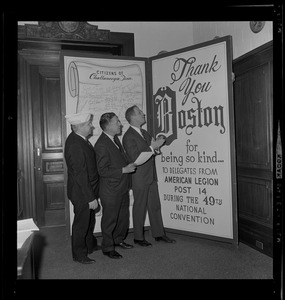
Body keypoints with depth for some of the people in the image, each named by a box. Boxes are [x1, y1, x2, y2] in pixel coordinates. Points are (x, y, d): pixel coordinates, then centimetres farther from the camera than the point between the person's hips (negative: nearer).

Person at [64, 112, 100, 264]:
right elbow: (80, 175, -27)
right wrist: (91, 198, -23)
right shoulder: (75, 145, -27)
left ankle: (90, 245, 45)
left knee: (89, 220, 24)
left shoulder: (79, 139, 4)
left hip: (88, 190, 9)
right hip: (81, 194, -9)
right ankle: (79, 255, 27)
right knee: (81, 223, 8)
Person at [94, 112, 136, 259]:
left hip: (122, 188, 9)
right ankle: (107, 248, 26)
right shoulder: (101, 145, -22)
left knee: (123, 216, 21)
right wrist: (124, 170, -23)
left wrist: (129, 165, 6)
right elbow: (103, 171, -24)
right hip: (110, 190, -9)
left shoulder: (115, 139, 8)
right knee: (109, 220, 8)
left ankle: (118, 239, 42)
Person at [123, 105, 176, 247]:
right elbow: (136, 158, -22)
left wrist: (157, 143, -5)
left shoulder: (145, 133, 13)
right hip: (139, 179, -8)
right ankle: (138, 237, 22)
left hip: (151, 177, 8)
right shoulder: (128, 137, -14)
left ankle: (159, 234, 28)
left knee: (155, 206, 14)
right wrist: (152, 147, -23)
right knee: (140, 208, 5)